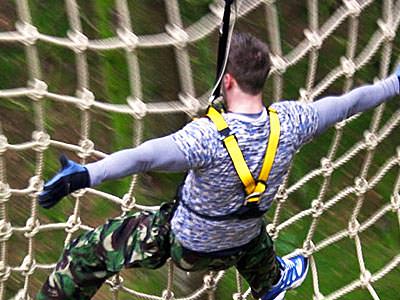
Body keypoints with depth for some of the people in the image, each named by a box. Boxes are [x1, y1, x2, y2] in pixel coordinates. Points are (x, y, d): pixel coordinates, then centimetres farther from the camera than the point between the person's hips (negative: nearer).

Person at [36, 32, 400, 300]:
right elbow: (346, 103, -4)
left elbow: (144, 156, -51)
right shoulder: (289, 122, -20)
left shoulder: (209, 136, -35)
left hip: (185, 241, -5)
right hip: (238, 245, 5)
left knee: (88, 250, 8)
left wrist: (84, 175, -61)